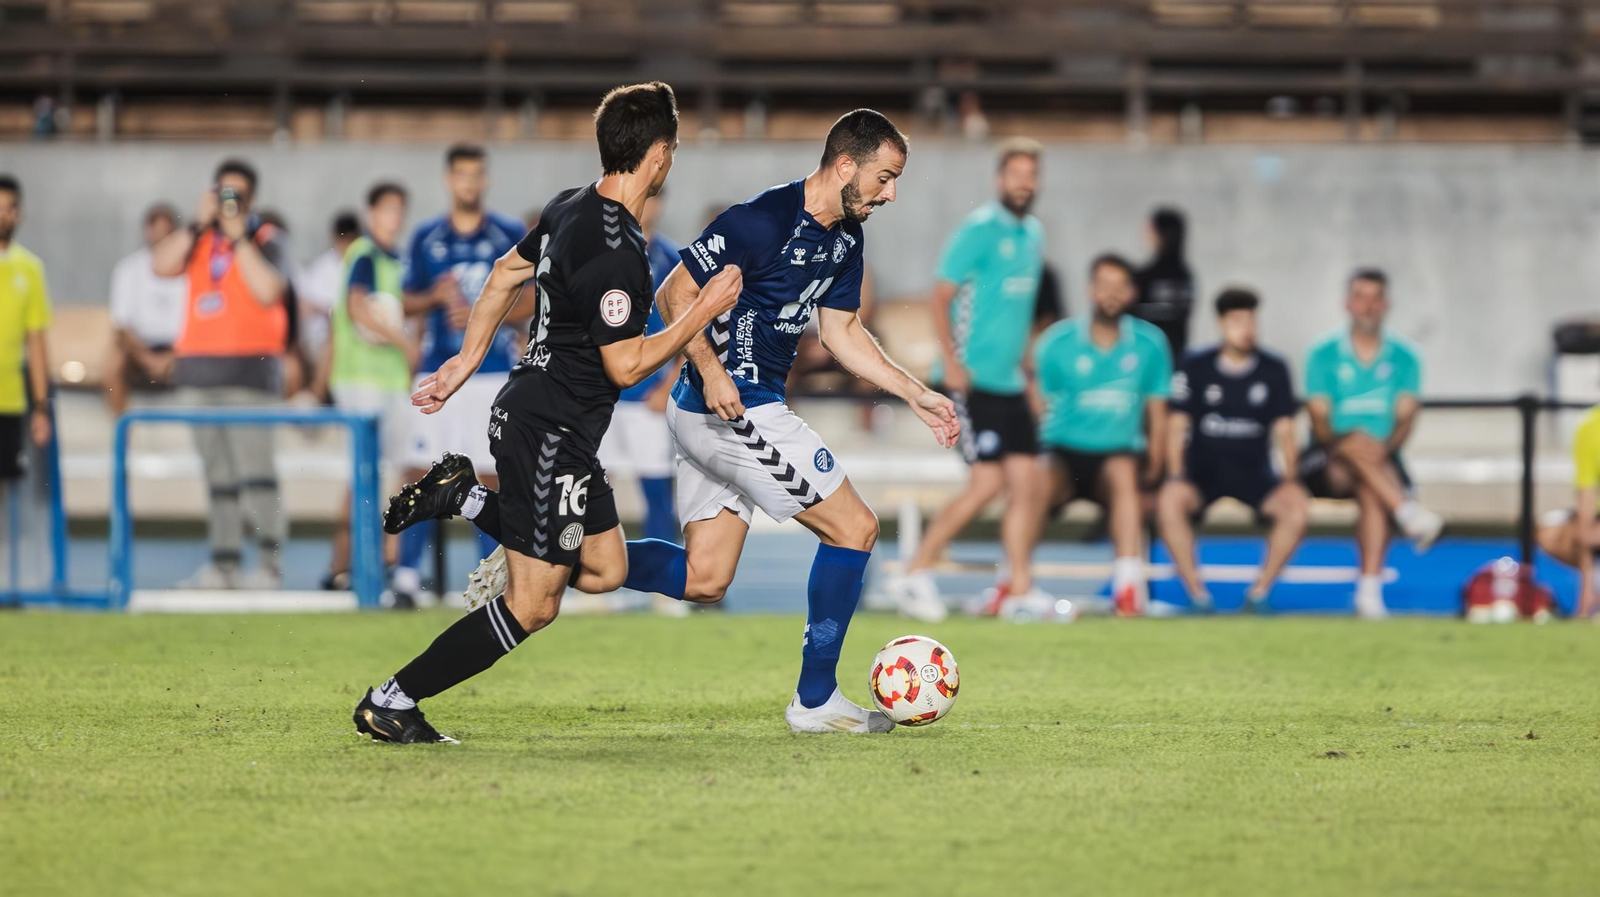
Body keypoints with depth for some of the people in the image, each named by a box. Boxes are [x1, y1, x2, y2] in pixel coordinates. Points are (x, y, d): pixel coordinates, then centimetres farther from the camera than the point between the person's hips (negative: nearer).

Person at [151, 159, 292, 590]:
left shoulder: (265, 239, 2)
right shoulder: (199, 238, 16)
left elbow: (267, 290, -14)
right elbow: (162, 264, 0)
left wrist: (238, 236, -12)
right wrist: (199, 223, -6)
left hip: (249, 368, -5)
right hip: (199, 366, 5)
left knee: (254, 467, -12)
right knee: (218, 471, 7)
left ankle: (270, 562, -12)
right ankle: (225, 562, 9)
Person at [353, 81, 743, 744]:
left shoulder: (570, 208, 5)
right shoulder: (615, 253, -25)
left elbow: (507, 273, 18)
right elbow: (625, 365, -20)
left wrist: (465, 363, 27)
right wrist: (705, 311, -12)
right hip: (549, 433, -10)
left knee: (604, 570, 17)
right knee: (532, 606, -4)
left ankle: (463, 497, 16)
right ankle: (389, 704, 0)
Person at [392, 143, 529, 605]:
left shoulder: (510, 235, 3)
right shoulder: (425, 237, 8)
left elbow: (531, 299, 2)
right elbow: (409, 303, 11)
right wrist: (436, 297, -10)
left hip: (494, 371, -1)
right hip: (437, 371, 1)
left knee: (491, 474, -1)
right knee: (420, 471, -5)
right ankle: (408, 572, -1)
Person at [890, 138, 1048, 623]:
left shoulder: (1034, 233, 14)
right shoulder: (978, 230, -10)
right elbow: (941, 297, -12)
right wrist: (951, 361, -20)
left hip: (1009, 382, 8)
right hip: (972, 379, -8)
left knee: (1027, 481, 3)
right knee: (987, 483, -12)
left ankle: (1021, 588, 8)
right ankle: (916, 573, -2)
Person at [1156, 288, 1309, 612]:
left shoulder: (1274, 370, 3)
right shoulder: (1196, 367, 0)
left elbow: (1284, 430, 5)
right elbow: (1177, 425, 0)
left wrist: (1289, 478, -9)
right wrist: (1176, 475, -14)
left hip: (1254, 473, 1)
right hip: (1202, 470, -1)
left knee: (1297, 505, -28)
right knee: (1169, 500, -34)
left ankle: (1260, 590, -15)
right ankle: (1196, 592, -25)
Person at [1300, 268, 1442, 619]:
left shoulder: (1405, 358, 9)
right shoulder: (1323, 355, 5)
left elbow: (1405, 418, -2)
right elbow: (1319, 421, -4)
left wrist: (1385, 448, -16)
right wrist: (1342, 443, -18)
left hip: (1384, 461, 1)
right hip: (1327, 465, -1)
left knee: (1370, 490, -34)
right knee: (1360, 443, -36)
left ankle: (1370, 589, -39)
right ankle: (1411, 515, -45)